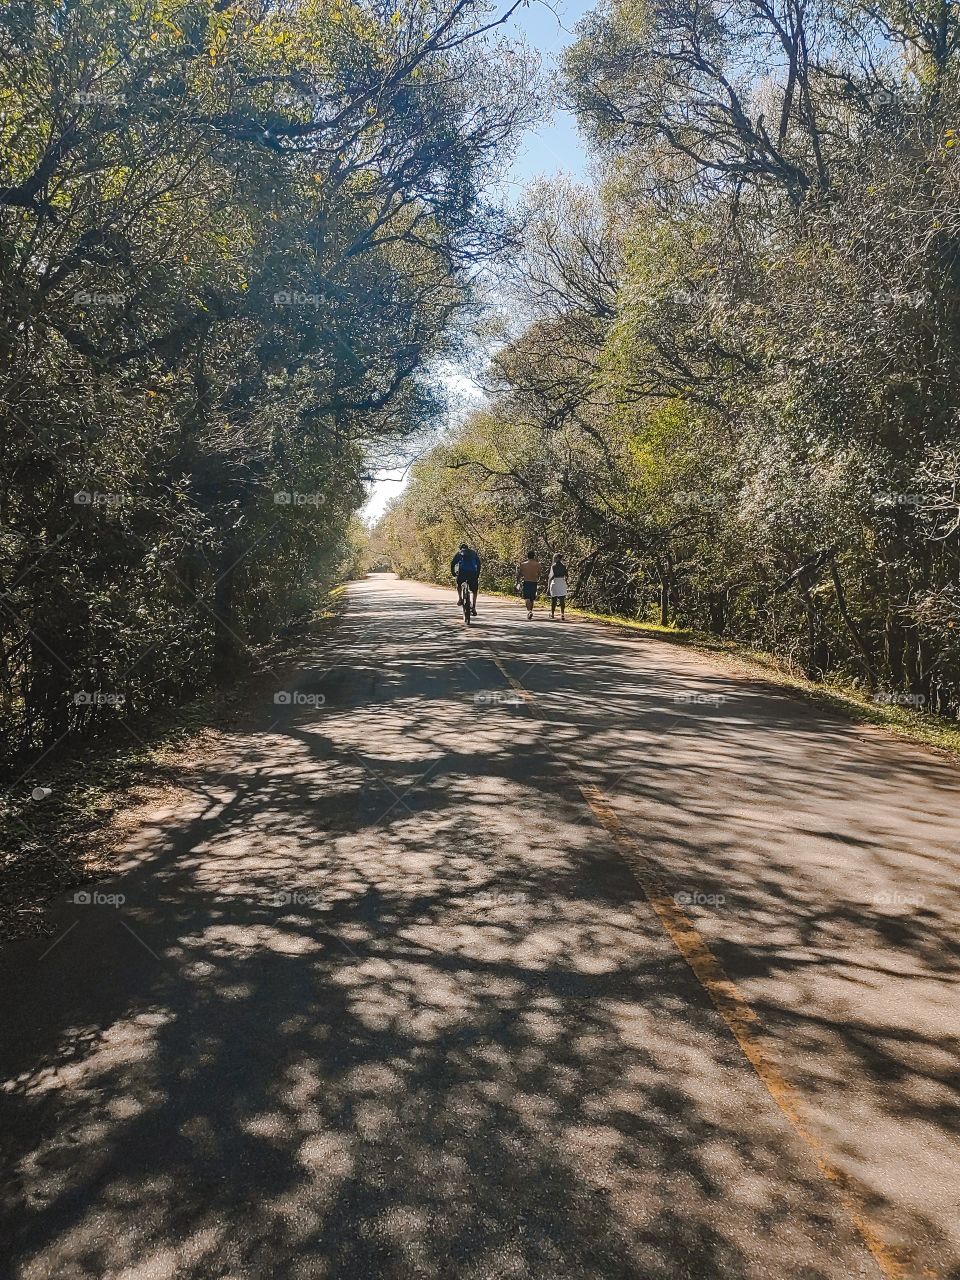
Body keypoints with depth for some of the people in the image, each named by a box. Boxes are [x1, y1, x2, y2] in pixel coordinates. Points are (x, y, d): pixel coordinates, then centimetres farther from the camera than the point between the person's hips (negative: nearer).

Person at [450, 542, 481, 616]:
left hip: (462, 571, -1)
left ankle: (460, 599, 14)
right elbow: (478, 563, 21)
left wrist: (453, 573, 20)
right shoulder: (473, 552, 24)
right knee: (474, 591, 11)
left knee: (459, 584, 29)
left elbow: (453, 563, 11)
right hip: (473, 572, 1)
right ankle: (473, 608, 2)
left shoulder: (459, 553, 19)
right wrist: (478, 575, 26)